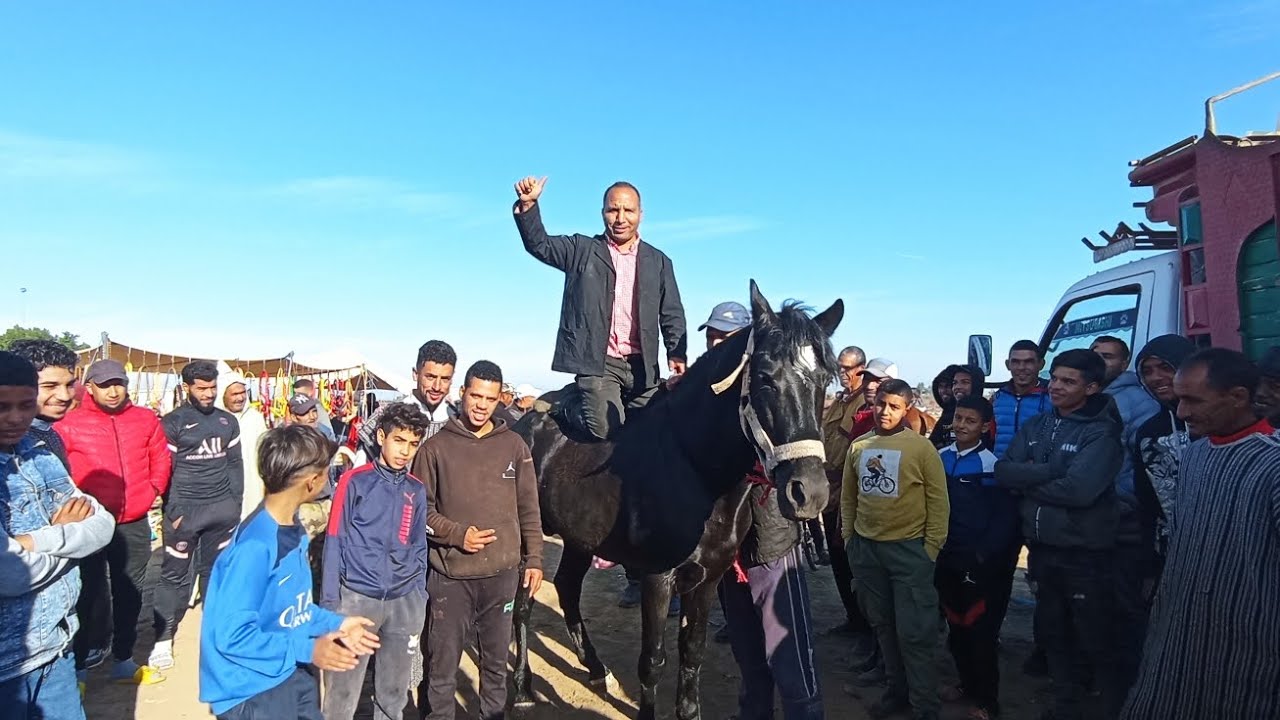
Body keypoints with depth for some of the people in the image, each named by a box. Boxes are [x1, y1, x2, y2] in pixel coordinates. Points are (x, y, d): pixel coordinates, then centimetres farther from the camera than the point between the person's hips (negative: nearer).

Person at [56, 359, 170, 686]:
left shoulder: (145, 419, 3)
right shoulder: (70, 424, -7)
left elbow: (161, 458, 13)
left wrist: (152, 491, 6)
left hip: (134, 523, 3)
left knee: (130, 593, 13)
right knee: (89, 594, 6)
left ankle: (123, 660, 28)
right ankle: (79, 666, 19)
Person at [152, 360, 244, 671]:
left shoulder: (228, 421, 10)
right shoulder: (172, 422, -2)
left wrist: (235, 503, 5)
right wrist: (174, 513, -9)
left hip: (222, 508, 4)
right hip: (185, 508, -3)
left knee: (216, 570, 11)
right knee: (175, 574, 2)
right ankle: (163, 638, 11)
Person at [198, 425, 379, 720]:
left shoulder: (293, 528, 0)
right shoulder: (256, 546, -28)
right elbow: (232, 636, -27)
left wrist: (334, 623, 2)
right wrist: (308, 650, -22)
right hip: (253, 690, -8)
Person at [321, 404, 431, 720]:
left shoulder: (417, 490, 6)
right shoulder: (355, 481, -6)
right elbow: (335, 542, -5)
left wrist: (420, 597, 8)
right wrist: (330, 602, -7)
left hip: (404, 602, 4)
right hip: (356, 597, -3)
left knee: (395, 689, 16)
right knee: (342, 690, 5)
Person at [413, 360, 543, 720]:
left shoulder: (514, 446, 3)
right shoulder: (436, 447, -4)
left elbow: (529, 508, 7)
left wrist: (534, 558, 5)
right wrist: (457, 534, -14)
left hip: (503, 573, 2)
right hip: (450, 575, -2)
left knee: (496, 662, 18)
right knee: (442, 667, 8)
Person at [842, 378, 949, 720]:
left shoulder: (921, 446, -8)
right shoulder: (859, 446, 5)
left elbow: (938, 502, -6)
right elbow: (848, 496, 12)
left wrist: (931, 549, -9)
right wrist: (849, 537, 9)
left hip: (909, 550, -4)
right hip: (865, 548, 4)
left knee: (913, 632, 1)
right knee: (883, 625, 16)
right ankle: (897, 689, 32)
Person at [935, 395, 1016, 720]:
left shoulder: (992, 465, -9)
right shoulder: (940, 458, 5)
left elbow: (1006, 517, -10)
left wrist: (983, 555, -14)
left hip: (980, 564, -4)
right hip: (946, 560, 5)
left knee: (980, 631, 4)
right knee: (956, 627, 15)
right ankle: (967, 684, 34)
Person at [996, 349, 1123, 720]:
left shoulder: (1101, 432, -13)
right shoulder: (1034, 427, 6)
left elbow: (1080, 490, -25)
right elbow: (1003, 471, -5)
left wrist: (1028, 482, -12)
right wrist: (1052, 470, -19)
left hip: (1085, 553, -6)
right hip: (1041, 548, 7)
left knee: (1096, 641, 8)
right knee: (1051, 633, 20)